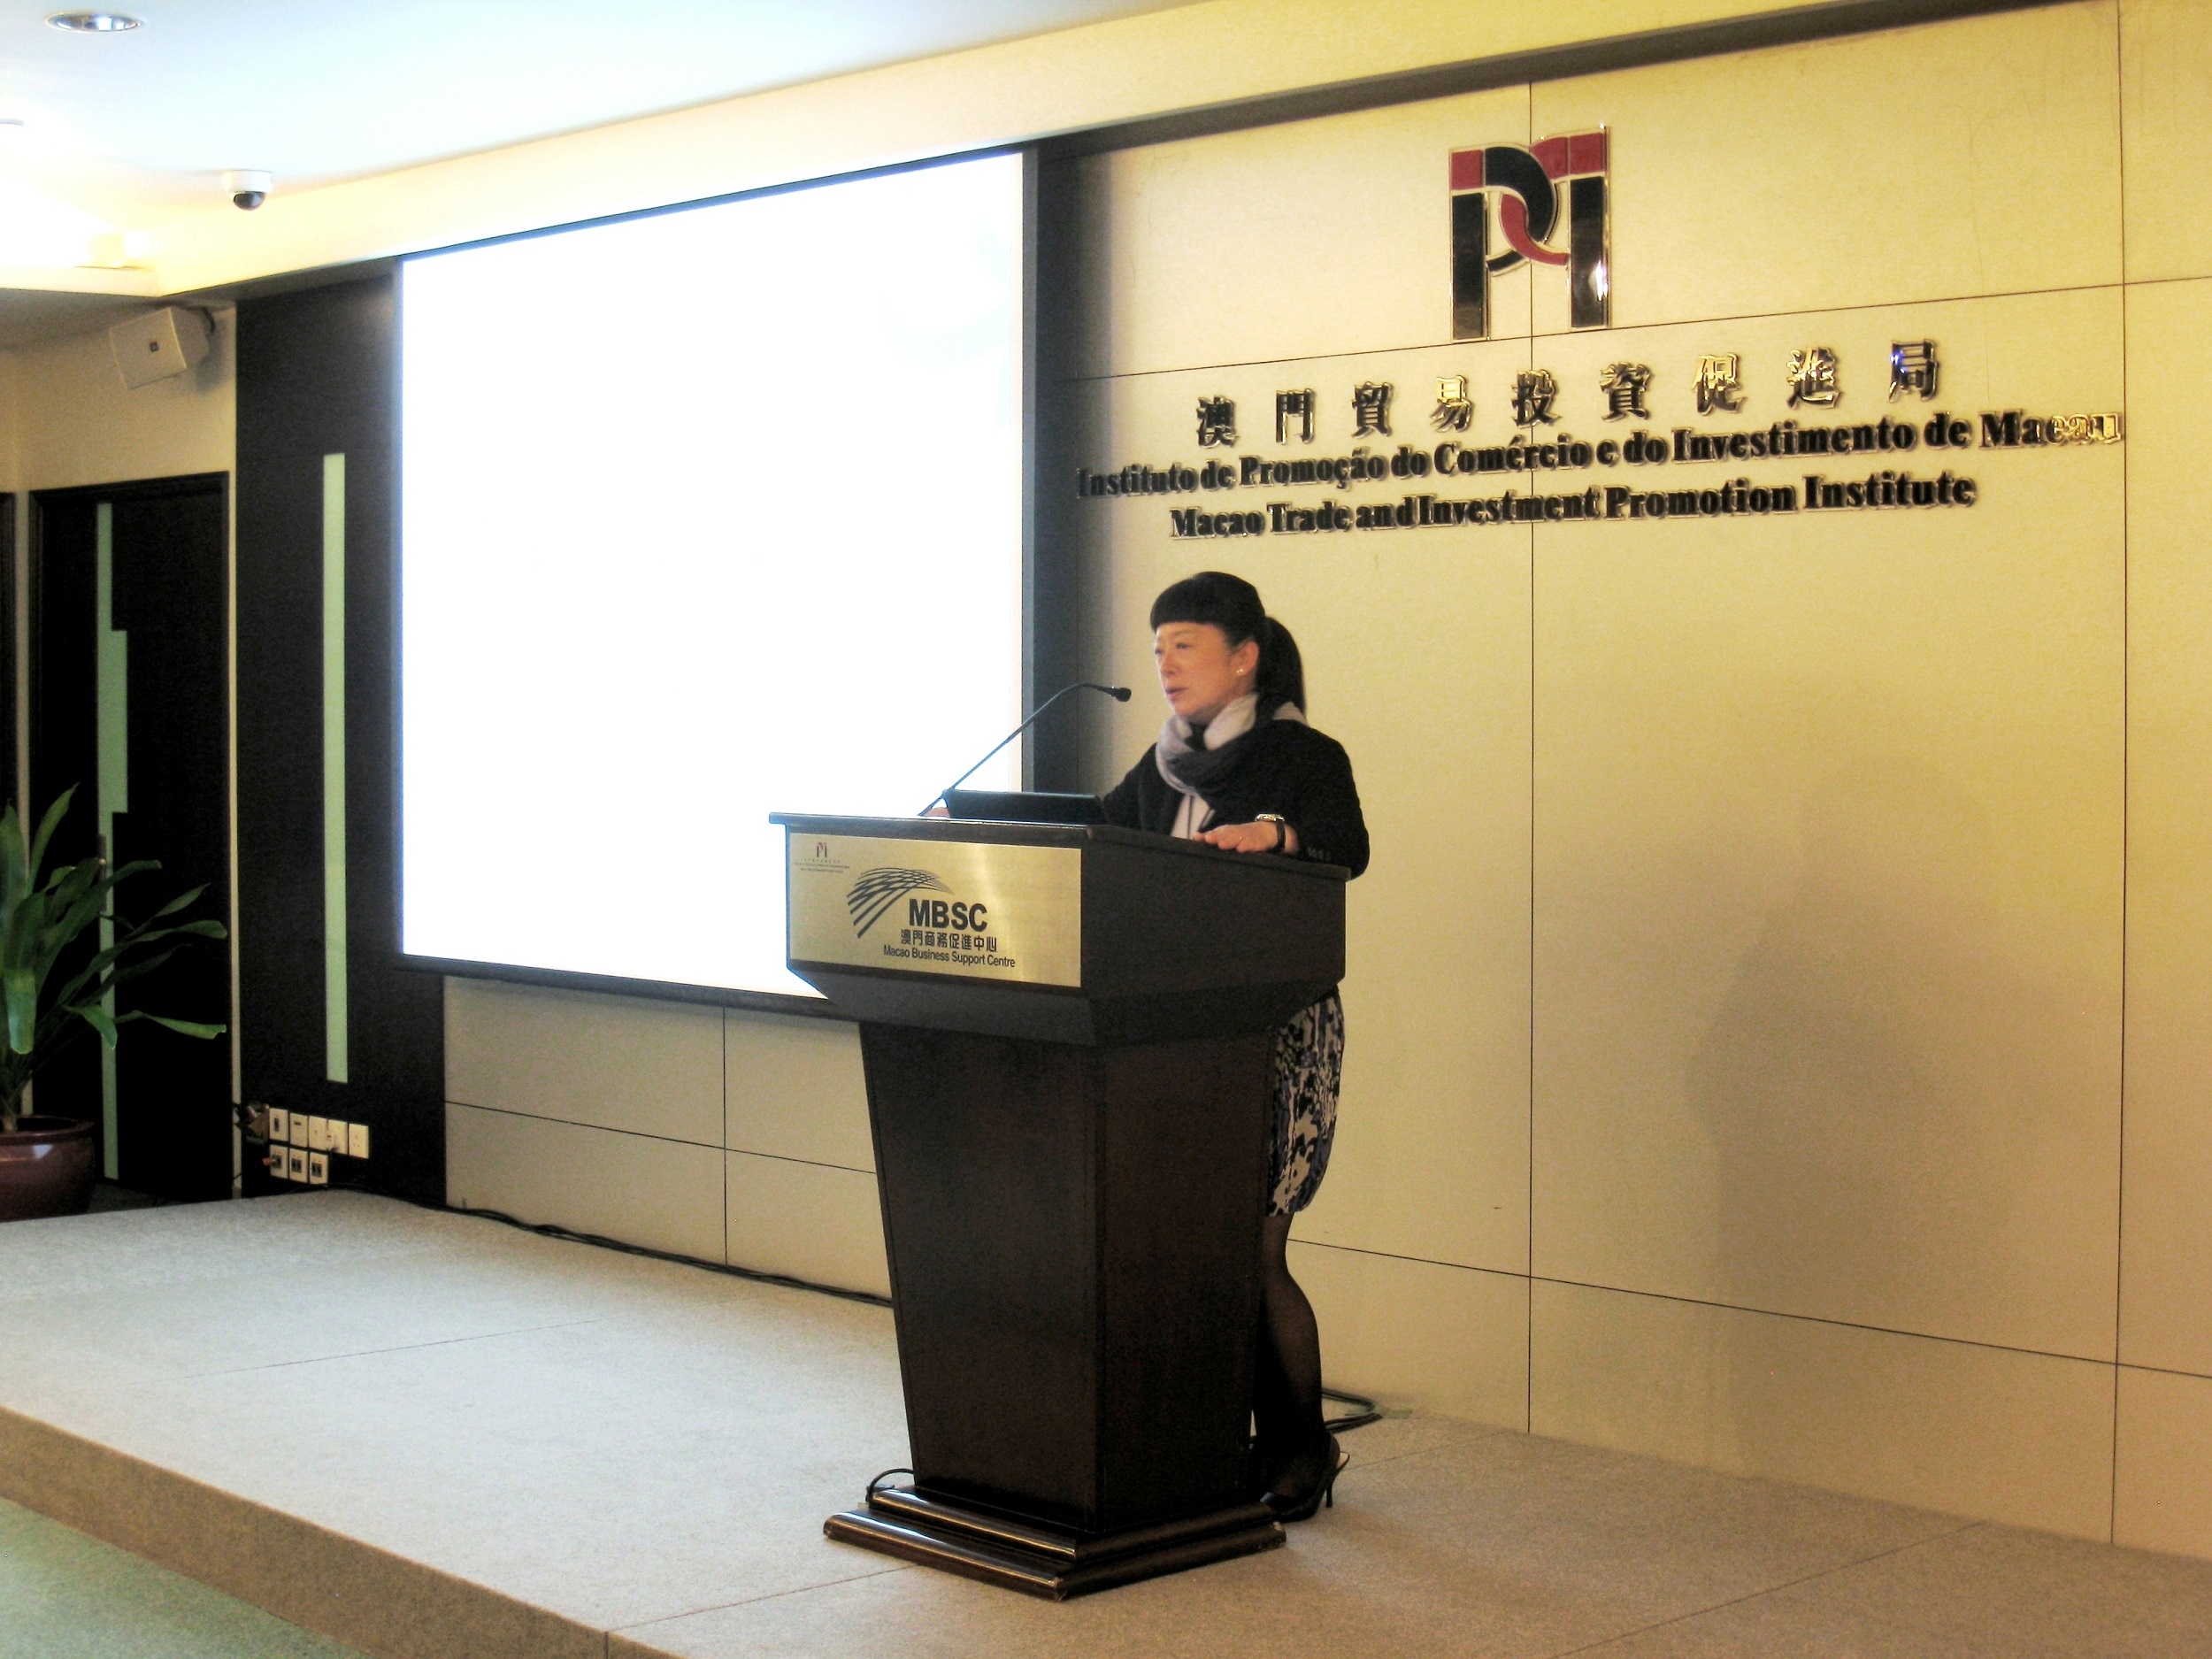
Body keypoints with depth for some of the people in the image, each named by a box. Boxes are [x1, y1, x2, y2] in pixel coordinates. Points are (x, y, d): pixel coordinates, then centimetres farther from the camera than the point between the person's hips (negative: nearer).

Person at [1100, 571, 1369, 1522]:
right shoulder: (1162, 771, 16)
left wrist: (1277, 834, -41)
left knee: (1253, 1253, -5)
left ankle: (1302, 1451, 12)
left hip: (1277, 1033, -6)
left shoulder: (1306, 758, -4)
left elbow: (1346, 848, -20)